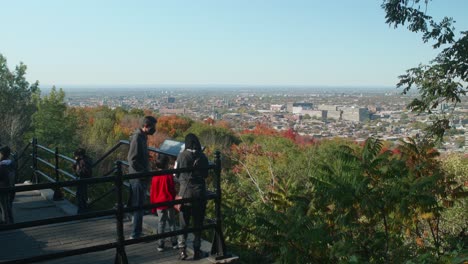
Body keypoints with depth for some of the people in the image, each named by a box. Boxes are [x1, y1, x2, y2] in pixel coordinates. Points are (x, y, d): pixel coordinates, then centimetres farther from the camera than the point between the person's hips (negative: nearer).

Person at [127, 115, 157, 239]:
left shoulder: (143, 137, 11)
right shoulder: (137, 137, -17)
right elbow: (132, 160, -22)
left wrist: (146, 171, 12)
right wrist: (144, 172, -18)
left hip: (142, 178, 9)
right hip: (138, 177, -9)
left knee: (138, 205, 15)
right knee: (138, 206, -3)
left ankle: (137, 232, 25)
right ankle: (136, 234, 4)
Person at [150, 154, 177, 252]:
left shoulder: (155, 177, -3)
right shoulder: (169, 176, -11)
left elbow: (152, 193, 2)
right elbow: (172, 191, -8)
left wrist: (153, 207, 11)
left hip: (159, 204, 2)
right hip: (169, 203, -2)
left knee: (161, 224, 8)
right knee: (171, 223, 10)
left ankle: (160, 245, 9)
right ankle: (174, 243, 16)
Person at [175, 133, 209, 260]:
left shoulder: (182, 156, -9)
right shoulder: (203, 157, -4)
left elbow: (176, 174, 0)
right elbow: (206, 174, 8)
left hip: (185, 192, -1)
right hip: (200, 192, 1)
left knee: (183, 223, 10)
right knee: (198, 223, 12)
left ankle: (182, 249, 5)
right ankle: (197, 250, 16)